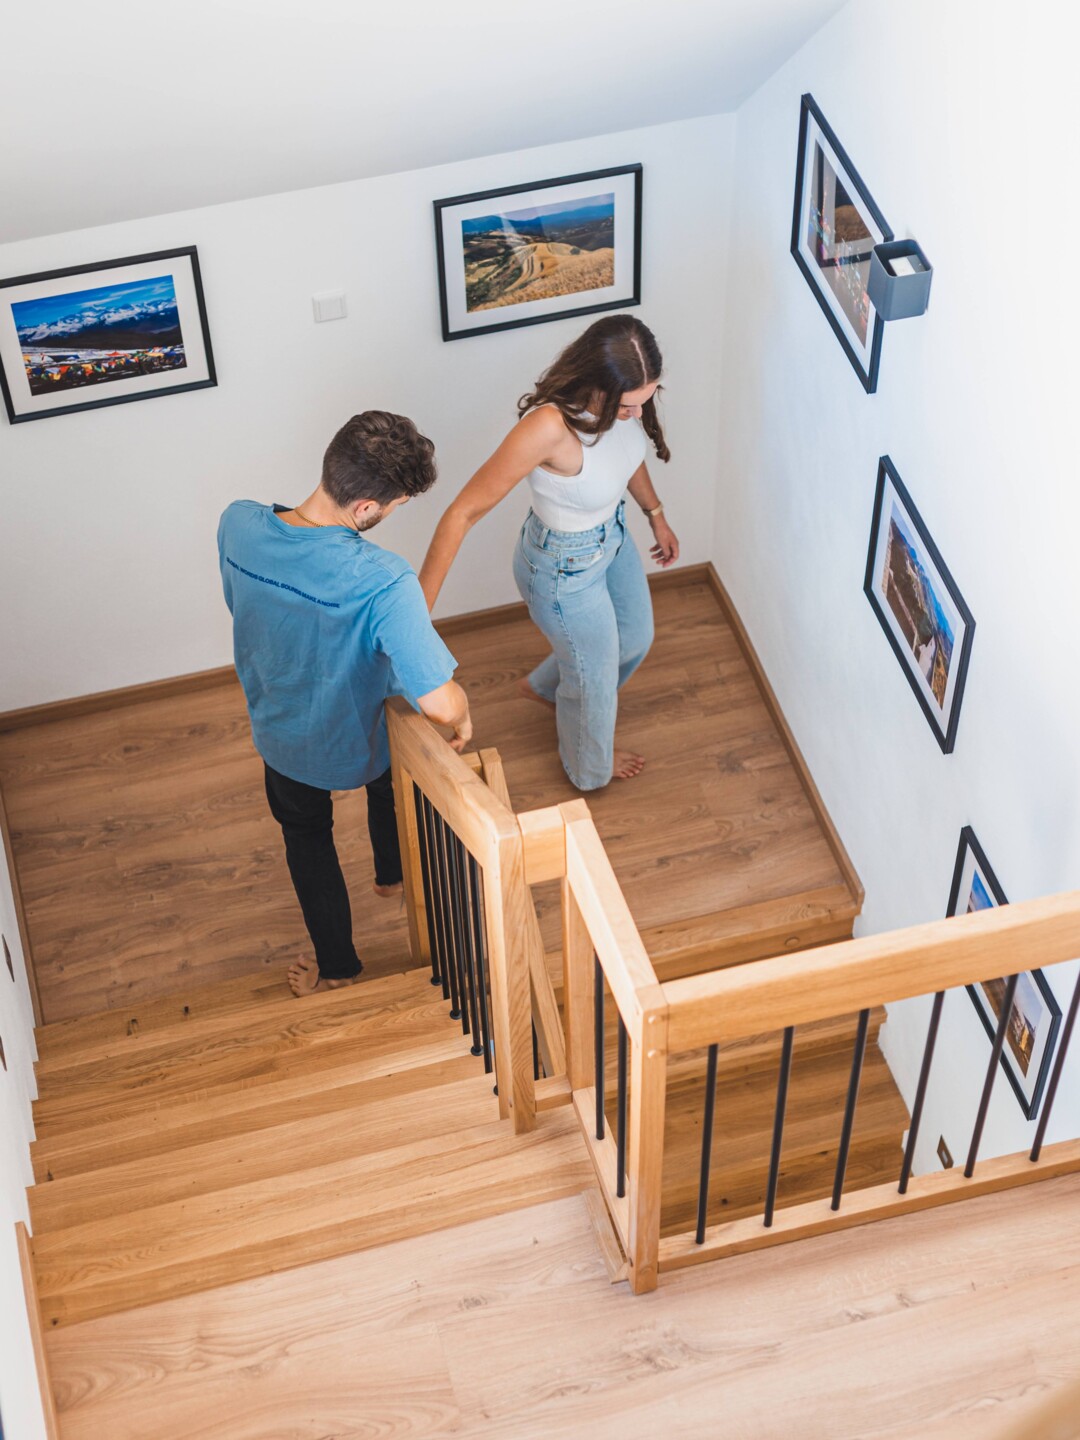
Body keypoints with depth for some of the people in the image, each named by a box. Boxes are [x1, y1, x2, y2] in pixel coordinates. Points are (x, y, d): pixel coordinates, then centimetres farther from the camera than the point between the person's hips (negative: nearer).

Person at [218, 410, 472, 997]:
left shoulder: (237, 525, -27)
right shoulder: (384, 584, -42)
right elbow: (441, 706, -43)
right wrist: (463, 714, -18)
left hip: (282, 735, 3)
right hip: (363, 739, -2)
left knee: (307, 838, 33)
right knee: (391, 785, 37)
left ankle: (336, 967, 50)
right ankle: (393, 874, 66)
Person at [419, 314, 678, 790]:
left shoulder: (622, 397, -22)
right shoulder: (548, 427, -43)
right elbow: (463, 513, -37)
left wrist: (656, 514, 18)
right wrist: (417, 607, -35)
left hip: (613, 535, 7)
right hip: (565, 569, -7)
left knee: (635, 637, 31)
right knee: (594, 674, 20)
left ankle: (544, 686, 62)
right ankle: (589, 769, 54)